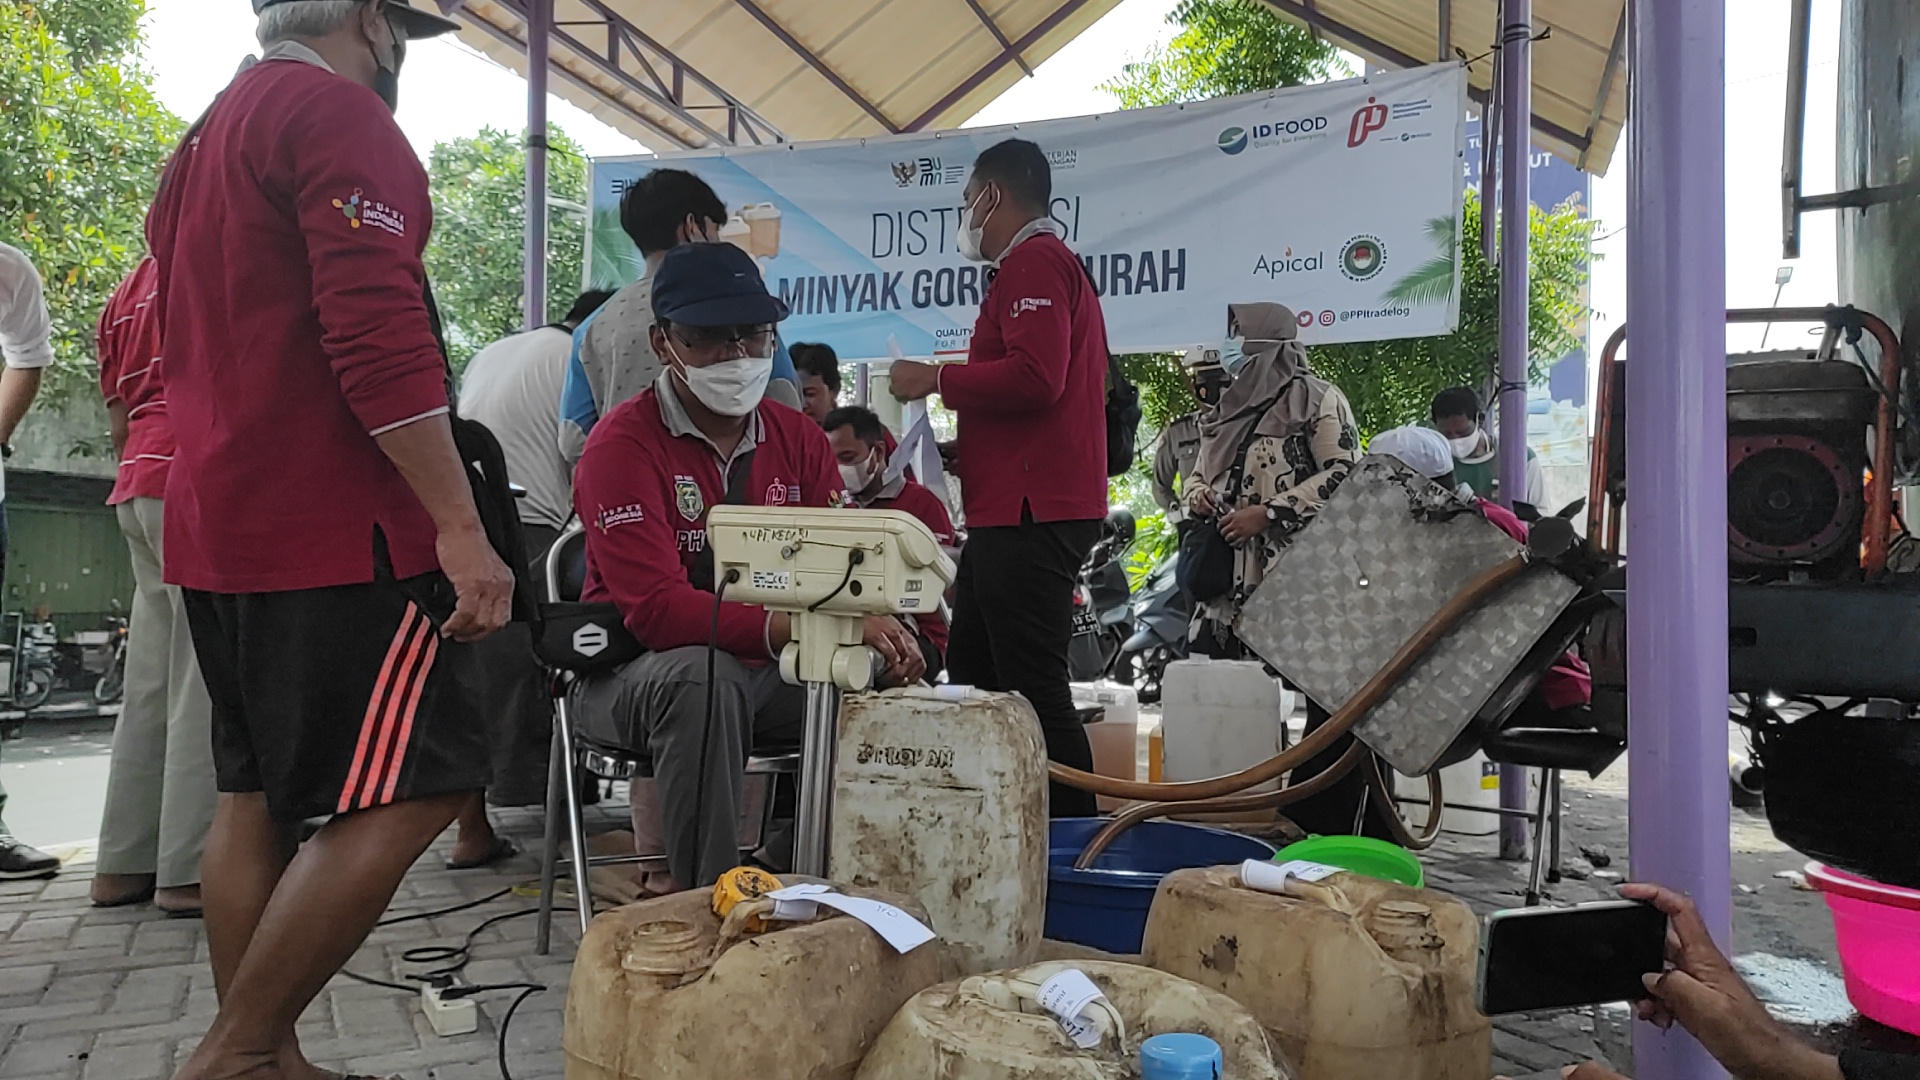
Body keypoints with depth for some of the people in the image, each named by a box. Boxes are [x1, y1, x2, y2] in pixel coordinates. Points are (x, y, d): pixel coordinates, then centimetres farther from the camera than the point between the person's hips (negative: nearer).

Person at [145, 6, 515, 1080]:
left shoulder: (209, 139, 23)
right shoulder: (340, 116, -9)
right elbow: (380, 337, -21)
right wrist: (461, 527, -23)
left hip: (217, 528, 11)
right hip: (329, 531, -10)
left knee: (259, 792, 11)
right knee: (413, 787, -8)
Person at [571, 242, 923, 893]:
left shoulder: (798, 438, 7)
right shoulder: (624, 443, -13)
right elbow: (655, 609, -25)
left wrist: (878, 628, -24)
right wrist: (796, 628, -37)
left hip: (766, 672, 5)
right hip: (636, 675, -5)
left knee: (879, 680, -18)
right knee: (702, 676, -37)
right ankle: (702, 892, -23)